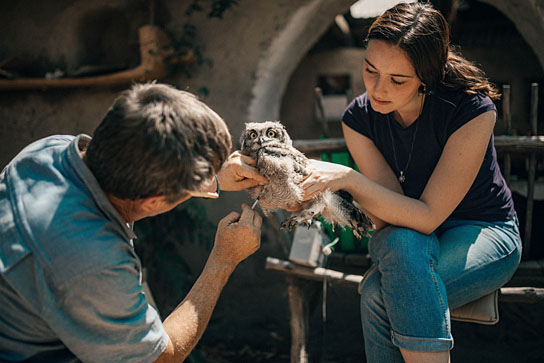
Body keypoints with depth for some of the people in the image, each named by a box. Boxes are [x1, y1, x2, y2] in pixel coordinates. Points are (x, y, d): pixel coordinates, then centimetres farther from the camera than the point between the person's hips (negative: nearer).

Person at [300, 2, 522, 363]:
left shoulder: (472, 110, -25)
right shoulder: (360, 117, -10)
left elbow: (427, 216, -27)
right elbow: (392, 213, -14)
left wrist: (349, 178, -36)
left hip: (485, 234, -4)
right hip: (412, 237, 4)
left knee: (379, 294, -32)